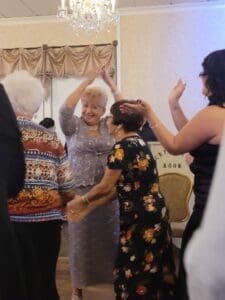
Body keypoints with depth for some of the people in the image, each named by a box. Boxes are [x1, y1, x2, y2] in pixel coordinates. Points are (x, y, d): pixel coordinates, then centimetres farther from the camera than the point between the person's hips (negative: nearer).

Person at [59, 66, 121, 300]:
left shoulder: (109, 126, 8)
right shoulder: (73, 126, 2)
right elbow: (65, 109, -15)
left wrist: (110, 83, -5)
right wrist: (87, 81, -15)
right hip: (81, 192, -1)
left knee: (110, 238, 9)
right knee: (80, 240, 8)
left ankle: (116, 280, 25)